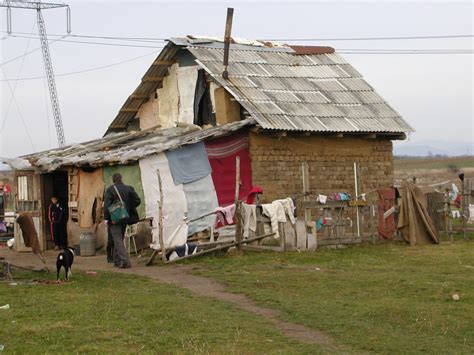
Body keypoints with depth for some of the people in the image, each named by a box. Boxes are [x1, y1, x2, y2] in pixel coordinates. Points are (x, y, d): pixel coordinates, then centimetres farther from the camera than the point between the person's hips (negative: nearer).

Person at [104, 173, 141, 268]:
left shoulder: (110, 189, -9)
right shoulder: (129, 189, 3)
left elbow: (106, 205, -14)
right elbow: (137, 201, 2)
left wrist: (106, 218, -10)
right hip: (125, 218, 5)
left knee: (117, 240, -5)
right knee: (119, 238, 17)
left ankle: (124, 260, -17)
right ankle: (117, 260, 22)